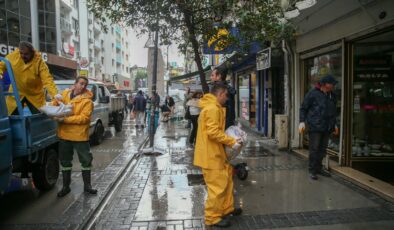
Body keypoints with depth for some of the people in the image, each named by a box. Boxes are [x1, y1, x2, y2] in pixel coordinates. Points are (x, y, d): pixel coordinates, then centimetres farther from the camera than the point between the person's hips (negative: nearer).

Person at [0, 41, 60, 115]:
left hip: (35, 95, -3)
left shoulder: (39, 62, -22)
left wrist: (55, 93, -47)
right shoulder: (13, 56, -12)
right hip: (16, 94, 3)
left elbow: (47, 79, -32)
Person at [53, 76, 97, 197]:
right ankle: (66, 186, 28)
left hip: (80, 135, -4)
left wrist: (65, 119, -24)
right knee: (65, 161, 14)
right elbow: (55, 103, 18)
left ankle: (87, 185, 22)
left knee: (86, 160, 5)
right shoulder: (64, 94, 5)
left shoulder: (87, 100, -10)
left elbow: (84, 118, -19)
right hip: (64, 134, 4)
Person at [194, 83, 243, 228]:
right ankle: (213, 217, 12)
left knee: (226, 179, 20)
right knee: (218, 186, -2)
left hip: (216, 153, 11)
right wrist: (232, 141, -19)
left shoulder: (212, 107, 16)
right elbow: (213, 132, -26)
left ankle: (227, 208, 34)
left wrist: (230, 140, 13)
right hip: (211, 154, -11)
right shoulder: (212, 108, -19)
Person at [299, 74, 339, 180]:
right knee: (314, 149, -3)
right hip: (314, 127, -6)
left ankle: (319, 168, 24)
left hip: (327, 127, 6)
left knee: (322, 149, 12)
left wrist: (334, 124, 25)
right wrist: (302, 121, -11)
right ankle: (312, 170, 6)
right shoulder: (313, 93, -6)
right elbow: (303, 108, -3)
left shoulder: (332, 95, 14)